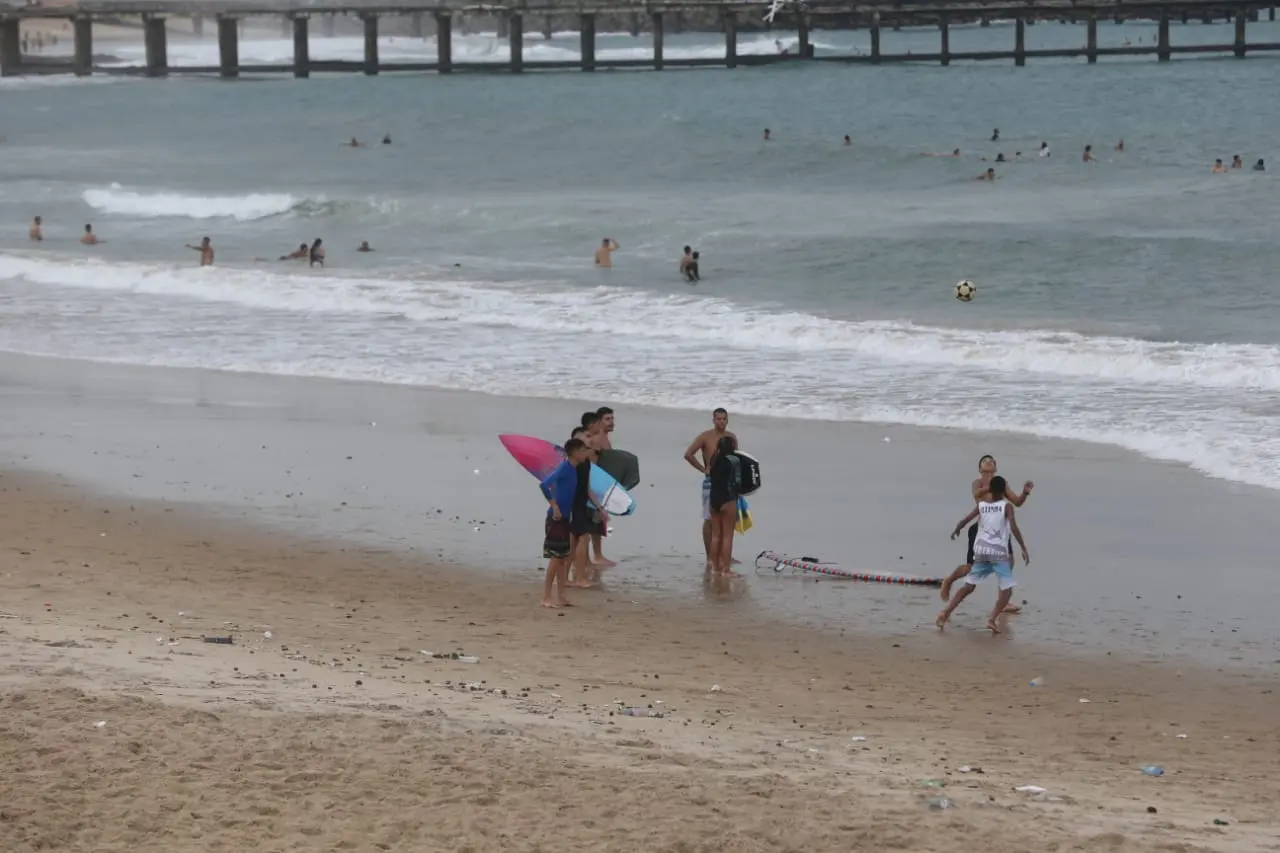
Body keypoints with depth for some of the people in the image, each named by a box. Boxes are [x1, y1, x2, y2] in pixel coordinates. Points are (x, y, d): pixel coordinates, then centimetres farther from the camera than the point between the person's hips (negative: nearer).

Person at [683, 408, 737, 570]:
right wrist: (703, 469, -9)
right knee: (709, 520, -3)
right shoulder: (705, 436, -5)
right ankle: (710, 558, 0)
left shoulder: (732, 438, 9)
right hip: (711, 481, -4)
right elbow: (688, 454, -11)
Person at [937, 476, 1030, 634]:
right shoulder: (1007, 505, -1)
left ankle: (945, 612, 2)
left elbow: (964, 521, 4)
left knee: (969, 586, 15)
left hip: (981, 551, 4)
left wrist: (956, 531, 26)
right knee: (1007, 589, 4)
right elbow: (1014, 528, -12)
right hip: (999, 552, -4)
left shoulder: (981, 505, 9)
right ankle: (992, 619, -14)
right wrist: (1024, 550, -12)